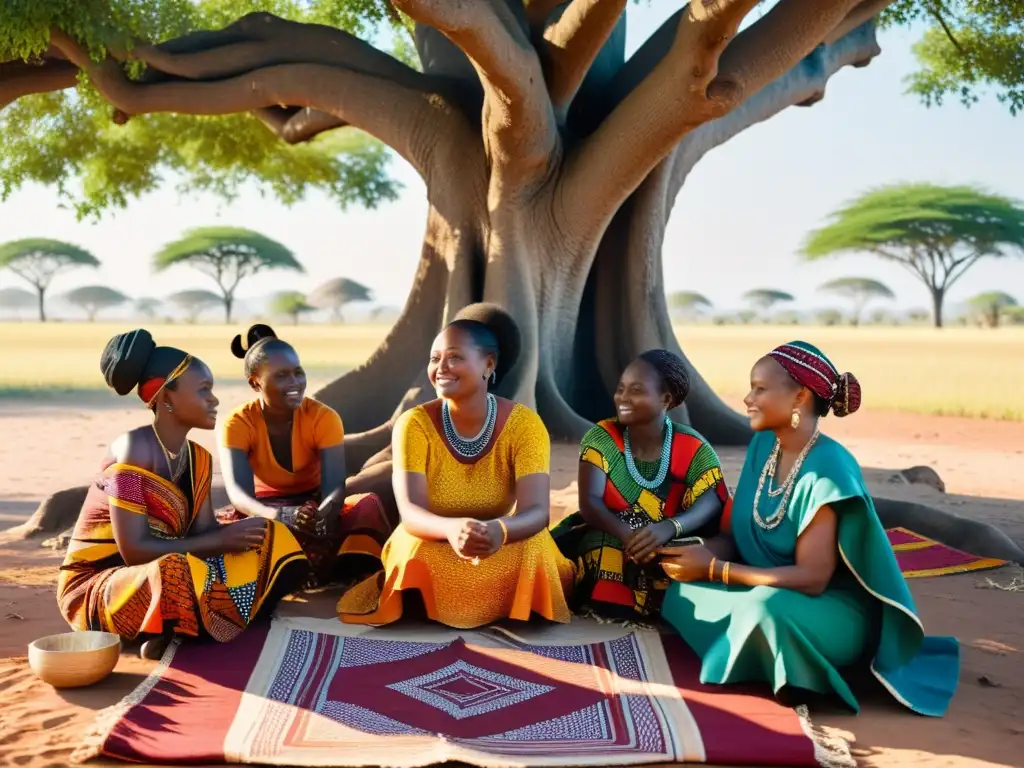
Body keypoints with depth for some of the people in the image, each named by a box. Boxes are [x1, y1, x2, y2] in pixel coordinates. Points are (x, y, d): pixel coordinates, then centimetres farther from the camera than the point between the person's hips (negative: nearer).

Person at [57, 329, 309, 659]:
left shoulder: (198, 459, 4)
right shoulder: (132, 451, -20)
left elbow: (201, 535, 1)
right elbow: (134, 551, -24)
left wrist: (236, 534, -21)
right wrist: (220, 539, -22)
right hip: (96, 586, -9)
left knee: (270, 541, 1)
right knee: (176, 573, -42)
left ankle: (183, 627, -9)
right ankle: (164, 636, -11)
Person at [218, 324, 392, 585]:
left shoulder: (324, 417, -15)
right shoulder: (238, 423, -16)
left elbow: (335, 486, -25)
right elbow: (238, 491, -30)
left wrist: (323, 514, -51)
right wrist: (282, 515, -52)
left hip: (315, 506, 1)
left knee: (368, 505, -33)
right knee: (219, 526, -36)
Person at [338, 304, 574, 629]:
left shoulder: (524, 424, -15)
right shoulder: (414, 423, -15)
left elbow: (536, 511, -26)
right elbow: (410, 511, -26)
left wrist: (499, 530, -51)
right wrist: (452, 529, -51)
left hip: (506, 549, 0)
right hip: (430, 547, 0)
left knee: (535, 549, -31)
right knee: (416, 553, -33)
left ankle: (524, 631, -4)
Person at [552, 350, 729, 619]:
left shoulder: (693, 450, -4)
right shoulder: (601, 437, 0)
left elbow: (712, 504, -19)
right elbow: (589, 502, -12)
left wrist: (669, 528, -41)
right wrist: (627, 534, -34)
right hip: (605, 546, 1)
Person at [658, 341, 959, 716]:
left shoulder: (828, 471, -25)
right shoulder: (762, 446, -2)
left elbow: (812, 578, -27)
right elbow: (734, 533, 2)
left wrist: (715, 569, -27)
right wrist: (705, 556, -22)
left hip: (837, 610, -7)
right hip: (771, 593, 8)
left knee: (766, 606, -38)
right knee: (683, 595, -13)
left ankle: (798, 676, -8)